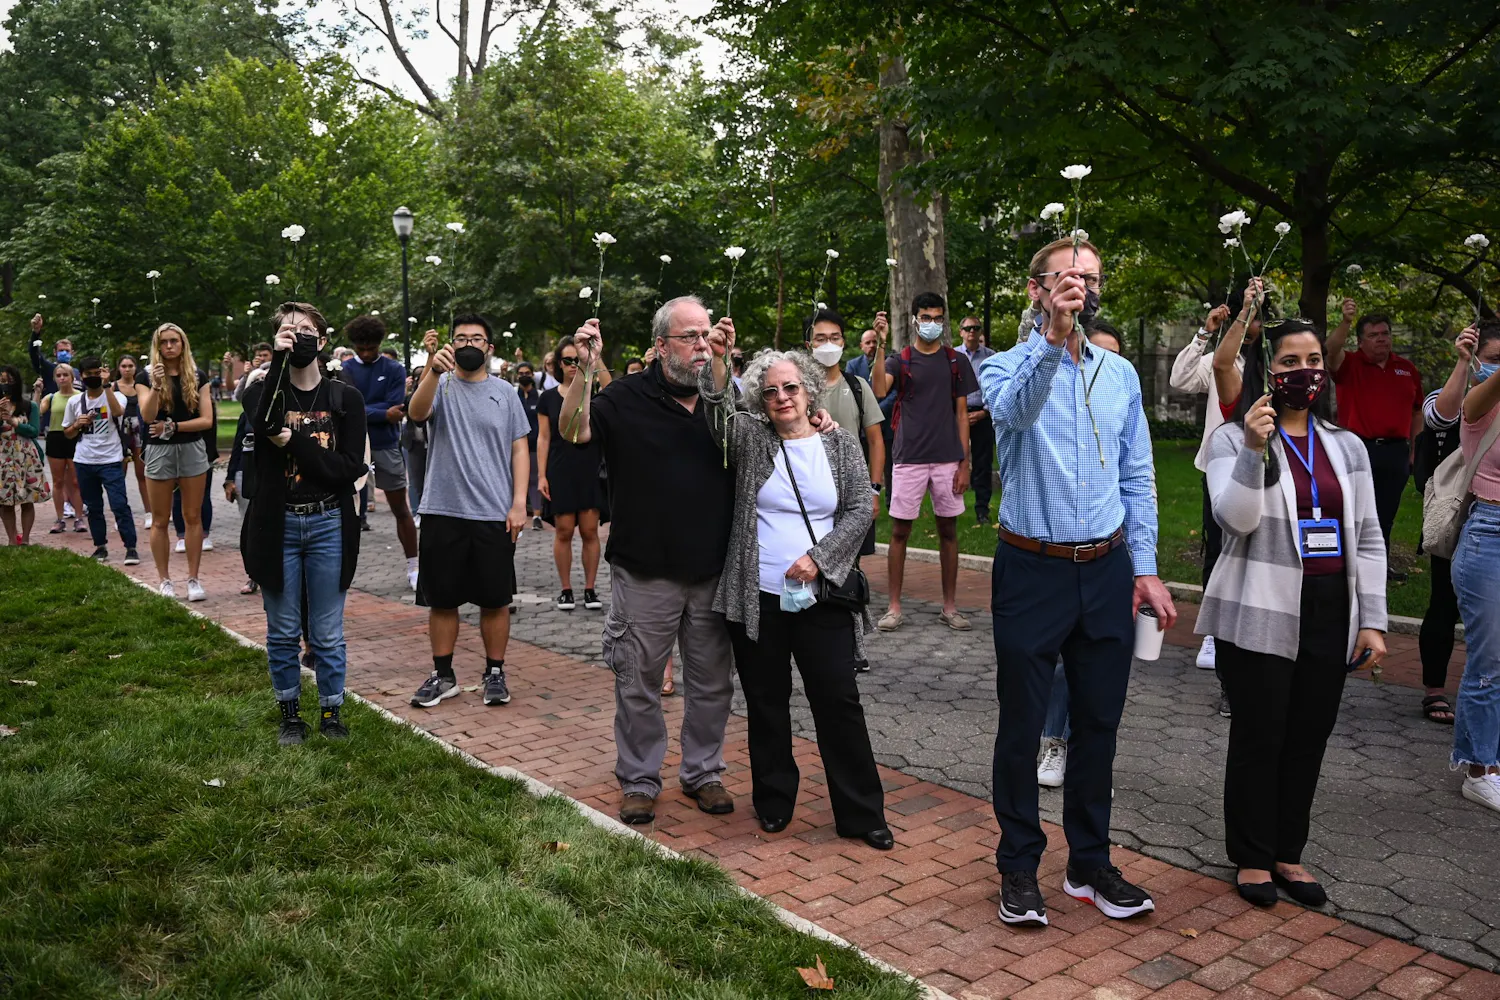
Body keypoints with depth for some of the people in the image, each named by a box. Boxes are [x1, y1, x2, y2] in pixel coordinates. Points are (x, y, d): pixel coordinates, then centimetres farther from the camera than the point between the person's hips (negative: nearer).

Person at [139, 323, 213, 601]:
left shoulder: (196, 377, 5)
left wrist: (172, 426, -11)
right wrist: (156, 386, -25)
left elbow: (207, 420, -2)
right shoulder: (148, 376, 1)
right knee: (160, 521, 5)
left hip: (192, 451, 1)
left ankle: (193, 578, 10)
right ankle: (164, 580, 13)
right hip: (160, 452, -1)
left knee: (193, 517, 4)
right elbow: (148, 416, -13)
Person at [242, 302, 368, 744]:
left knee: (327, 634, 8)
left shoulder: (344, 398, 1)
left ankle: (331, 711, 23)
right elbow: (265, 424, -22)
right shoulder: (262, 391, 3)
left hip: (328, 525, 0)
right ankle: (290, 712, 26)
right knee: (282, 632, 11)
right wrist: (279, 360, -27)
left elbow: (352, 467, -9)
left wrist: (295, 443, -17)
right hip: (277, 526, 1)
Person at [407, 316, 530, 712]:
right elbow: (417, 412, -18)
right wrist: (434, 370, -35)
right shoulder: (439, 384, 3)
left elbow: (519, 449, 4)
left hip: (495, 515, 0)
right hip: (442, 512, 0)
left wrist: (519, 501, -7)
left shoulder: (504, 392, 6)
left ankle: (495, 673, 19)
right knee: (441, 599, 8)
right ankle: (442, 674, 21)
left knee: (495, 599, 7)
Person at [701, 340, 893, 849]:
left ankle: (862, 812, 14)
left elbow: (860, 509, 1)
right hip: (757, 597, 1)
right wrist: (717, 360, -31)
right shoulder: (750, 437, 4)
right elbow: (719, 414, -15)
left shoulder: (841, 445, 5)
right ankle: (774, 801, 28)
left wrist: (818, 557, -11)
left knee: (839, 701, 2)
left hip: (822, 597, 0)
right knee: (766, 702, 11)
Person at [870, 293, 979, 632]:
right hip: (910, 460, -1)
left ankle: (950, 607, 17)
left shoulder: (956, 361, 7)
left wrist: (964, 463, 0)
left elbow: (961, 413, 6)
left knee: (948, 531, 8)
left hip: (948, 460, 1)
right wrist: (880, 344, -26)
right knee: (900, 531, 2)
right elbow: (879, 390, -18)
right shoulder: (899, 360, 2)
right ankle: (894, 607, 10)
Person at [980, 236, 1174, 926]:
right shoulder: (1007, 367, -4)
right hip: (1033, 571, -4)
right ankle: (1019, 868, 22)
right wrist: (1053, 337, -43)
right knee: (1022, 726, 6)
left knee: (1098, 725, 13)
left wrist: (1146, 570, 5)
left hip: (1107, 571, 4)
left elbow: (1137, 479, 12)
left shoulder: (1120, 374, 10)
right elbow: (1014, 410, -29)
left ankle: (1090, 864, 29)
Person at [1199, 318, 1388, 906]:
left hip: (1330, 614, 4)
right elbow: (1236, 518, -16)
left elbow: (1367, 539, 11)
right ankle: (1252, 857, 19)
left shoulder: (1346, 446, 12)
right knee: (1259, 737, 3)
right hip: (1259, 613, -4)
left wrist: (1372, 620, 5)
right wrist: (1254, 449, -28)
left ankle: (1289, 854, 25)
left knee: (1309, 737, 9)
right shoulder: (1232, 439, -1)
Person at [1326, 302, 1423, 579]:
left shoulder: (1407, 369, 11)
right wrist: (1346, 321, -41)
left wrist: (1415, 452, 9)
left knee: (1386, 513, 12)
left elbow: (1416, 412, 14)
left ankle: (1381, 563, 24)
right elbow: (1332, 349, -25)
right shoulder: (1349, 364, -1)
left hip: (1395, 452, 4)